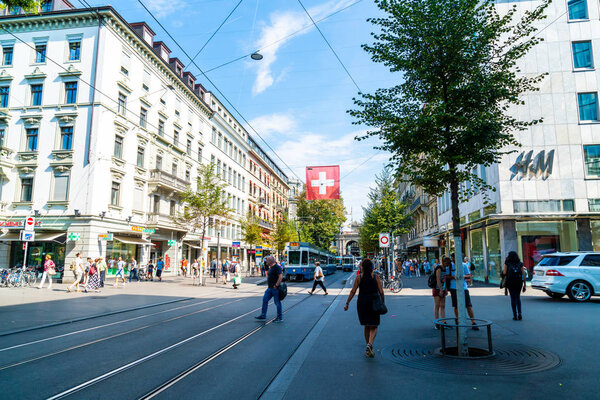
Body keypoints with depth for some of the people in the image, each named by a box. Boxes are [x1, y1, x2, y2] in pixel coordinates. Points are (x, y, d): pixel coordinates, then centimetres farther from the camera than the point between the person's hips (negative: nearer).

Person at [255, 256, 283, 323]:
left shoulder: (277, 267, -15)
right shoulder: (270, 267, 14)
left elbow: (281, 277, -22)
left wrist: (276, 285, -22)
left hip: (275, 288, -9)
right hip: (270, 288, 9)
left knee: (277, 302, -1)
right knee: (264, 300, 9)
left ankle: (280, 318, 9)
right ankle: (263, 315, 18)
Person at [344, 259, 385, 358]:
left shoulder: (359, 277, -3)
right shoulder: (376, 277, -2)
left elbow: (353, 291, -5)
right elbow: (381, 292, -4)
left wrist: (347, 303, 0)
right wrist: (383, 303, 8)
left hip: (362, 303, 1)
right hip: (374, 304, -1)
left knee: (367, 326, 17)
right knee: (374, 327, 6)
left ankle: (369, 349, 22)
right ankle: (370, 344, -20)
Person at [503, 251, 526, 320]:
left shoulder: (507, 263, 0)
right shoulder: (520, 264, 5)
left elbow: (504, 273, -7)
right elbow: (523, 274, 0)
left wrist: (503, 269, 12)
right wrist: (524, 284, 3)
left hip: (510, 283, -2)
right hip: (519, 283, 2)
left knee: (513, 298, 6)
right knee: (518, 297, 18)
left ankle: (515, 315, 4)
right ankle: (519, 313, 6)